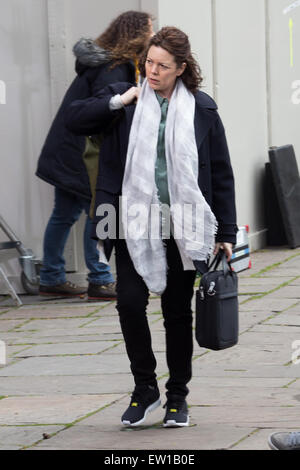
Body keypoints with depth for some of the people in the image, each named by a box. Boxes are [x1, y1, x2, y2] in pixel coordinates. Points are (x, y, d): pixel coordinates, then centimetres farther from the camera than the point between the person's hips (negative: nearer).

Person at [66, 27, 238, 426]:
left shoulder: (202, 109, 2)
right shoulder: (125, 99, 4)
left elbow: (221, 175, 5)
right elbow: (75, 119, -3)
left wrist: (226, 233, 2)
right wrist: (119, 102, -12)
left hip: (182, 228, 0)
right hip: (136, 225, 0)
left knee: (178, 311, 8)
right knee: (130, 300, -12)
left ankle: (177, 396, 20)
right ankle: (145, 388, 6)